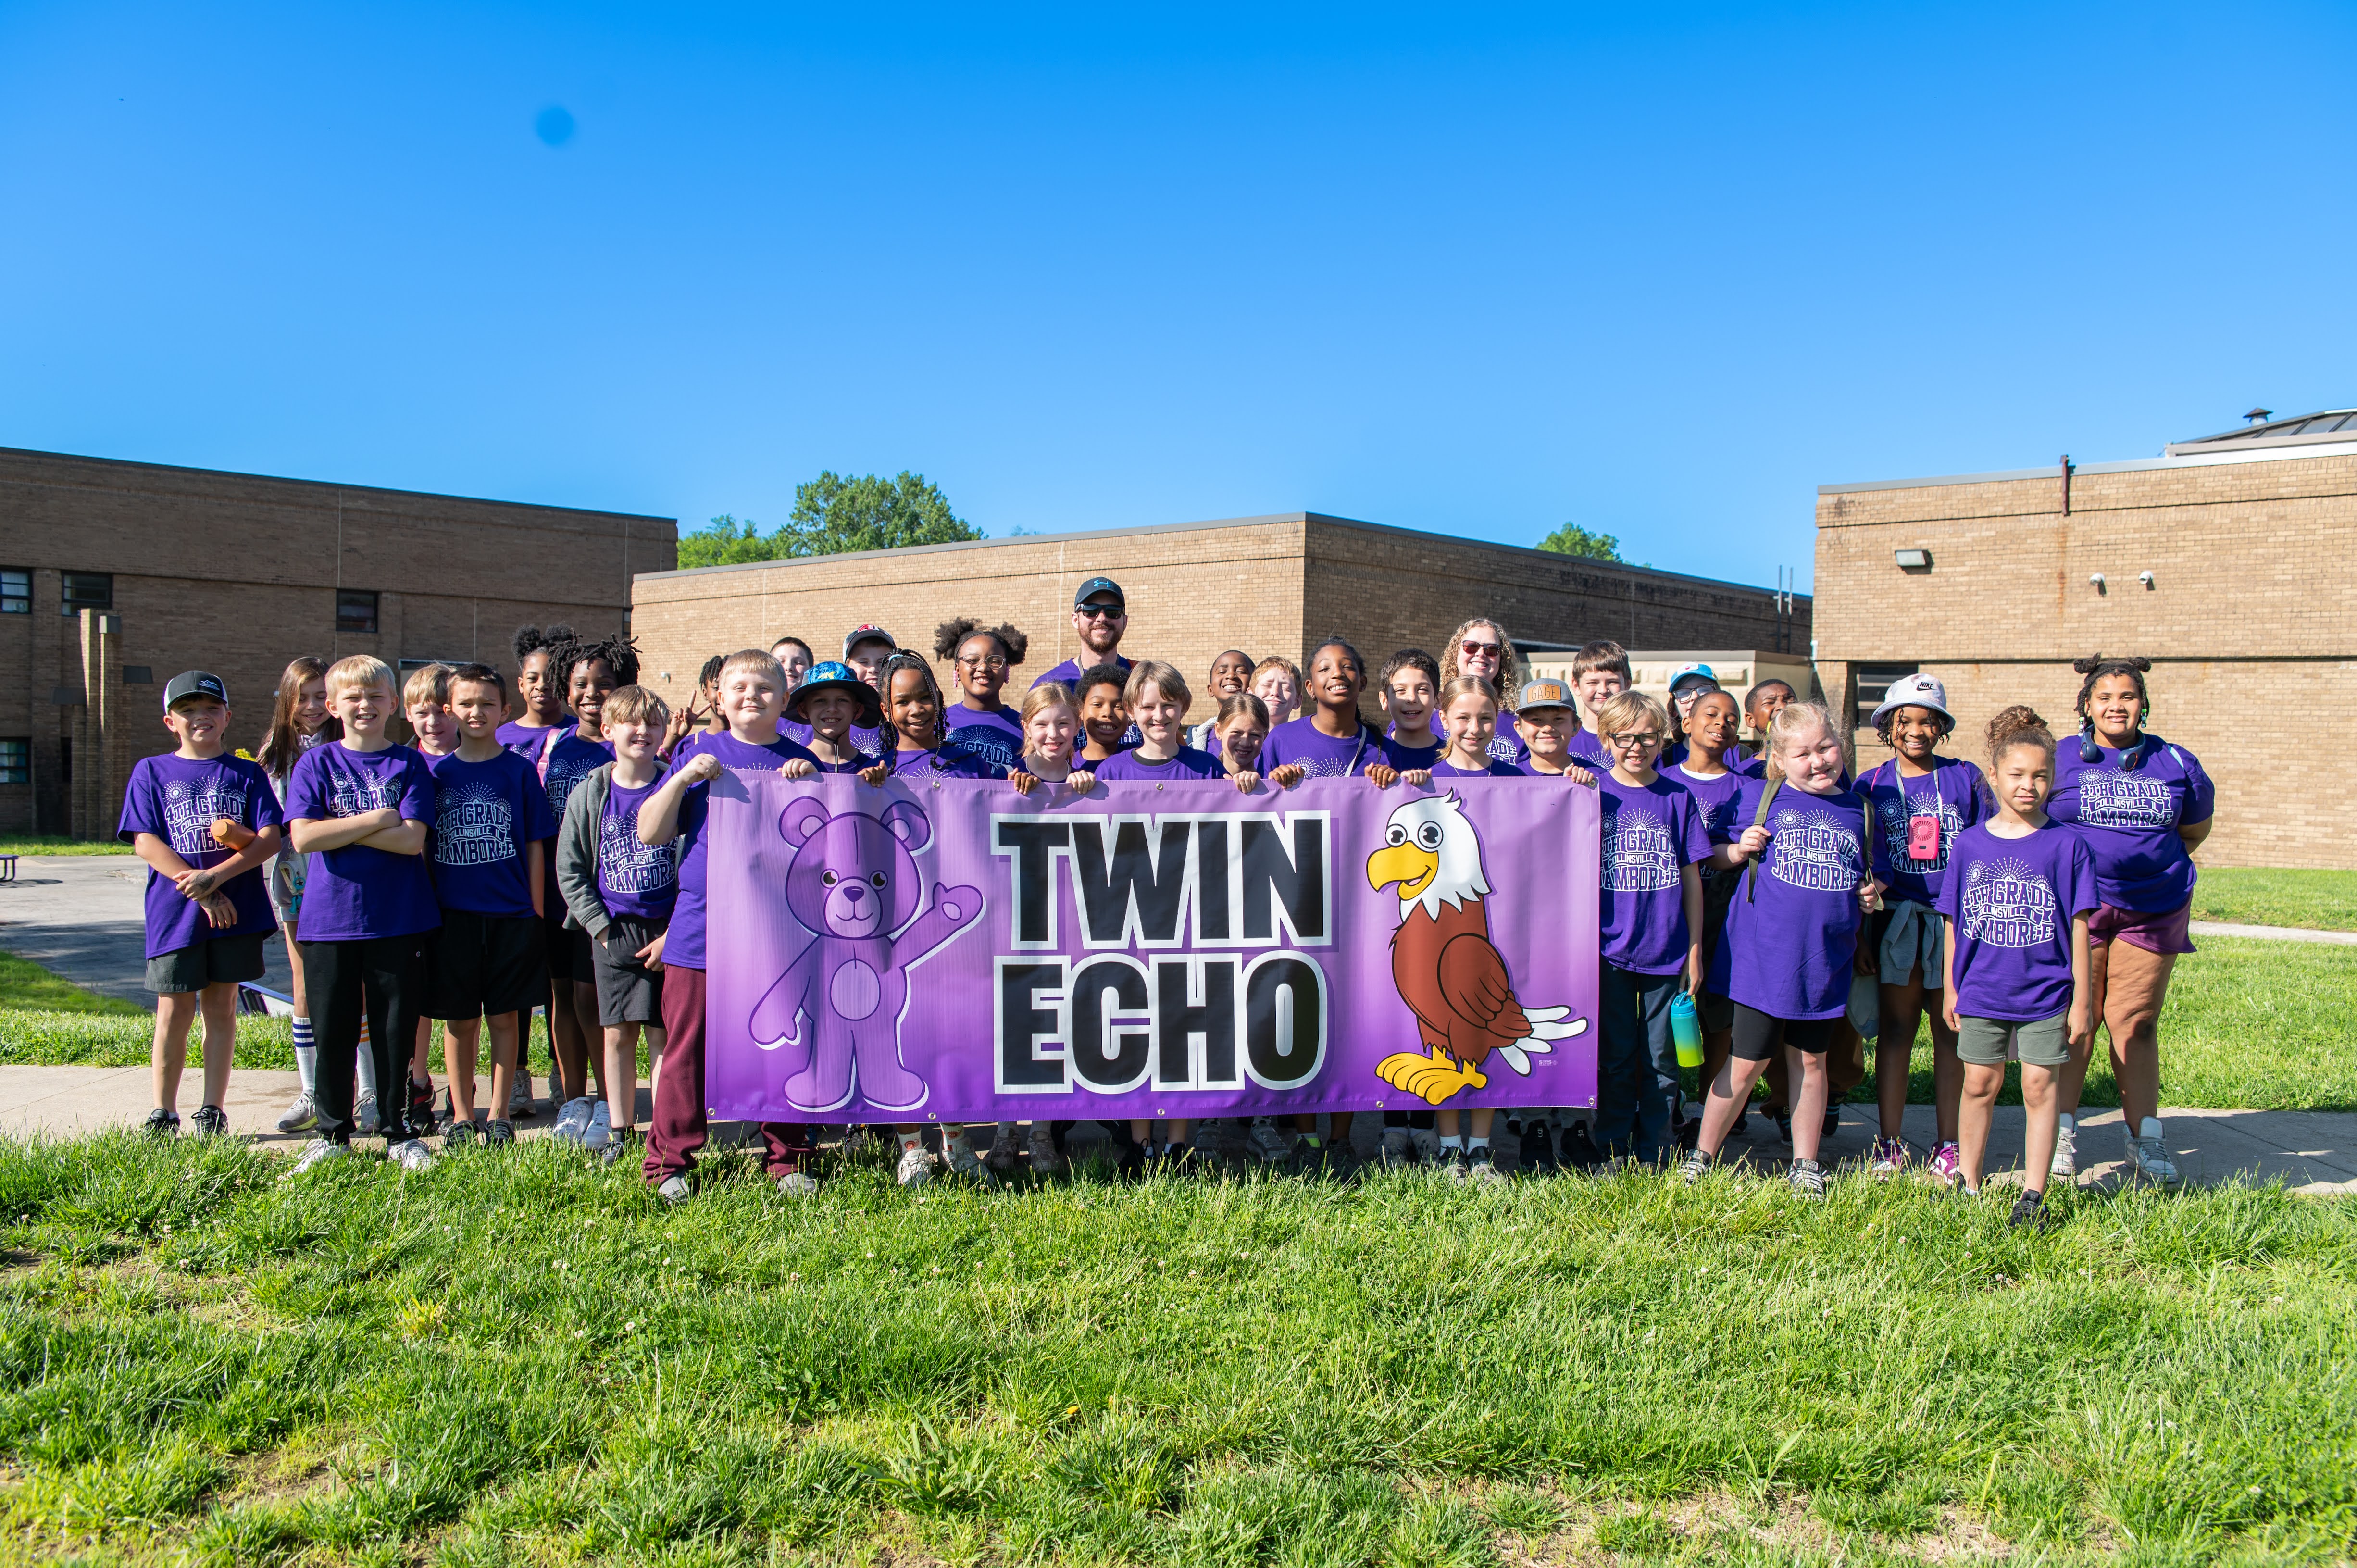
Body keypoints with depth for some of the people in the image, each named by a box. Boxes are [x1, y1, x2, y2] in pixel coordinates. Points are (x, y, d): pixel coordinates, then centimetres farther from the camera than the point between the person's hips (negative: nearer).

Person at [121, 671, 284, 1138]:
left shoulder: (247, 774, 7)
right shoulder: (151, 772, 6)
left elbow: (271, 839, -3)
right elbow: (146, 842, -4)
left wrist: (216, 876, -17)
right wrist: (199, 892, -14)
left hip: (236, 910, 1)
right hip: (175, 911, 0)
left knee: (221, 1006, 6)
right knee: (175, 1011, 3)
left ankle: (213, 1111, 13)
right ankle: (163, 1114, 13)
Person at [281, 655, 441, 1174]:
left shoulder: (409, 765, 3)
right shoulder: (316, 764, 4)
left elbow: (412, 840, -10)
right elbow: (303, 837, -9)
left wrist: (340, 830, -10)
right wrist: (375, 821, -11)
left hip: (398, 919, -1)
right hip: (330, 918, 1)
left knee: (396, 1029, 5)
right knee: (332, 1030, 8)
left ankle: (400, 1132, 17)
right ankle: (333, 1132, 22)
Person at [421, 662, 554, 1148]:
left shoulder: (519, 770, 2)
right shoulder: (436, 771, 5)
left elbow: (535, 845, 3)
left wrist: (536, 910, -1)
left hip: (512, 914, -1)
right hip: (453, 914, 1)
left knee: (505, 1016, 5)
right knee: (459, 1020, 7)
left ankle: (499, 1113, 16)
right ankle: (461, 1115, 18)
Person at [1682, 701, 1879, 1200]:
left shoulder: (1858, 811, 8)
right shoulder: (1760, 796, -1)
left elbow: (1865, 877, 21)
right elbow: (1716, 856, 6)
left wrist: (1869, 894, 0)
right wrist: (1740, 850, -14)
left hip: (1823, 962, 3)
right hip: (1762, 956, -3)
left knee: (1811, 1062, 13)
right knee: (1747, 1063, 1)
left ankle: (1805, 1164, 25)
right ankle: (1702, 1155, 16)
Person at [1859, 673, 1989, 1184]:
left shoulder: (1966, 778, 5)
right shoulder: (1872, 785, 5)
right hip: (1896, 917, 0)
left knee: (1952, 1029, 4)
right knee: (1896, 1027, 4)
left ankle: (1949, 1146, 12)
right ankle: (1890, 1143, 11)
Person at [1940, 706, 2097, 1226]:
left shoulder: (2066, 844, -3)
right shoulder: (1970, 843, 2)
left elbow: (2078, 928, -2)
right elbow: (1954, 923, 7)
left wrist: (2081, 1000, -2)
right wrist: (1950, 989, 7)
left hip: (2046, 994, -1)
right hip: (1981, 992, 2)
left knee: (2040, 1087, 2)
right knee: (1979, 1086, 10)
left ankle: (2033, 1194, 10)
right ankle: (1967, 1184, 21)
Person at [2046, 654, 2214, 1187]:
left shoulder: (2176, 764, 7)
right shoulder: (2059, 759, 1)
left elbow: (2196, 828, 21)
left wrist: (2151, 863, 15)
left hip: (2152, 912, 2)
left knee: (2136, 1023, 3)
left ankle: (2144, 1137, 12)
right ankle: (2062, 1129, 10)